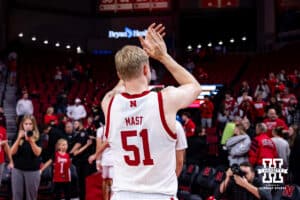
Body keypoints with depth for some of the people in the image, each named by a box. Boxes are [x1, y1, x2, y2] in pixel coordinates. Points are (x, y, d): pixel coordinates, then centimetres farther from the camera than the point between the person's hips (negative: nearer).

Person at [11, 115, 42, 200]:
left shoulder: (37, 137, -2)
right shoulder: (18, 136, 4)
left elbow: (37, 153, -13)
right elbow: (12, 152, -6)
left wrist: (31, 140, -26)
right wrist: (19, 138, -18)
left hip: (33, 171, -2)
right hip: (17, 170, 2)